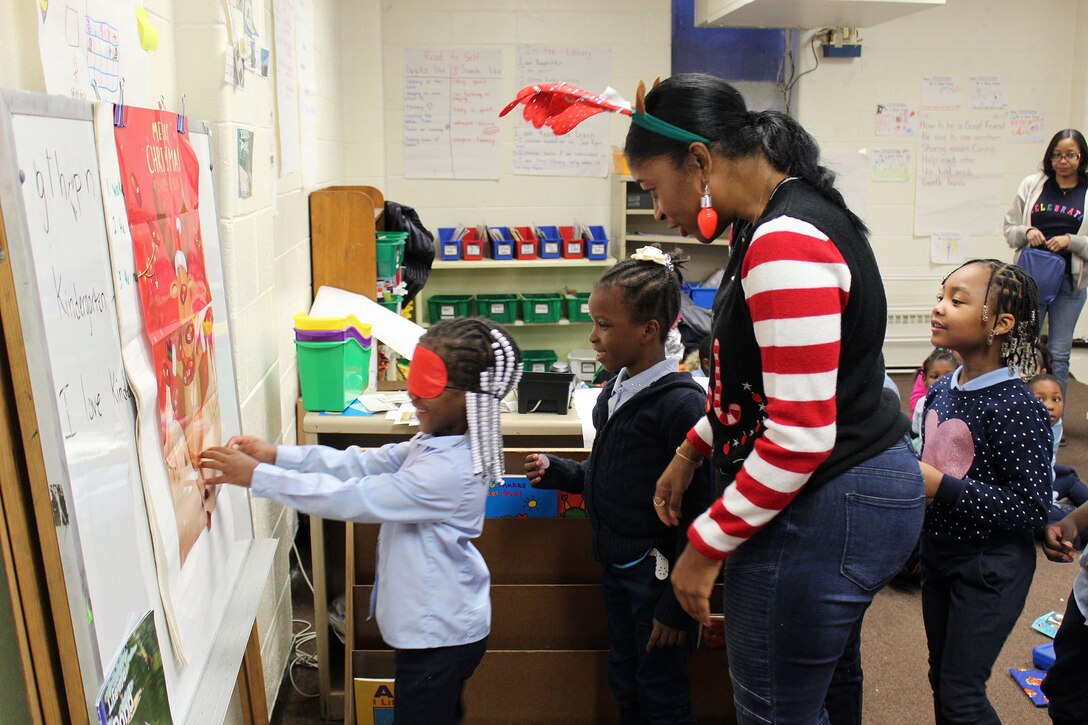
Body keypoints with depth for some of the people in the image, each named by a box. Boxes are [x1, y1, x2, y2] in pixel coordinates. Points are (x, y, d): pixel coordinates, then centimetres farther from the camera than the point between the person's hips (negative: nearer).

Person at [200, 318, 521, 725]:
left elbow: (351, 497, -29)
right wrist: (276, 455, -8)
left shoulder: (449, 469, -31)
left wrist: (256, 476, -24)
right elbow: (364, 464, 0)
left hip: (439, 638, -9)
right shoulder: (437, 442, -1)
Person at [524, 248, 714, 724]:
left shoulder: (681, 403, -21)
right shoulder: (616, 391, 4)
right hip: (616, 564, 8)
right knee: (624, 685, 22)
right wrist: (559, 474, 4)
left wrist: (678, 603, -18)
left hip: (657, 573, -8)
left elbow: (697, 509, -21)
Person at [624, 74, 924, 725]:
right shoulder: (785, 221, 8)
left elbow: (800, 435, -27)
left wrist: (706, 544, -19)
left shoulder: (785, 245, -25)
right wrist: (692, 452, 14)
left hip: (820, 509, -10)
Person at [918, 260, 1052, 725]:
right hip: (939, 553, 8)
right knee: (940, 680, 21)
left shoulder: (1016, 408, -23)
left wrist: (941, 487, -27)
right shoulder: (940, 390, 1)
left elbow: (1033, 508, -25)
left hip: (990, 568, -7)